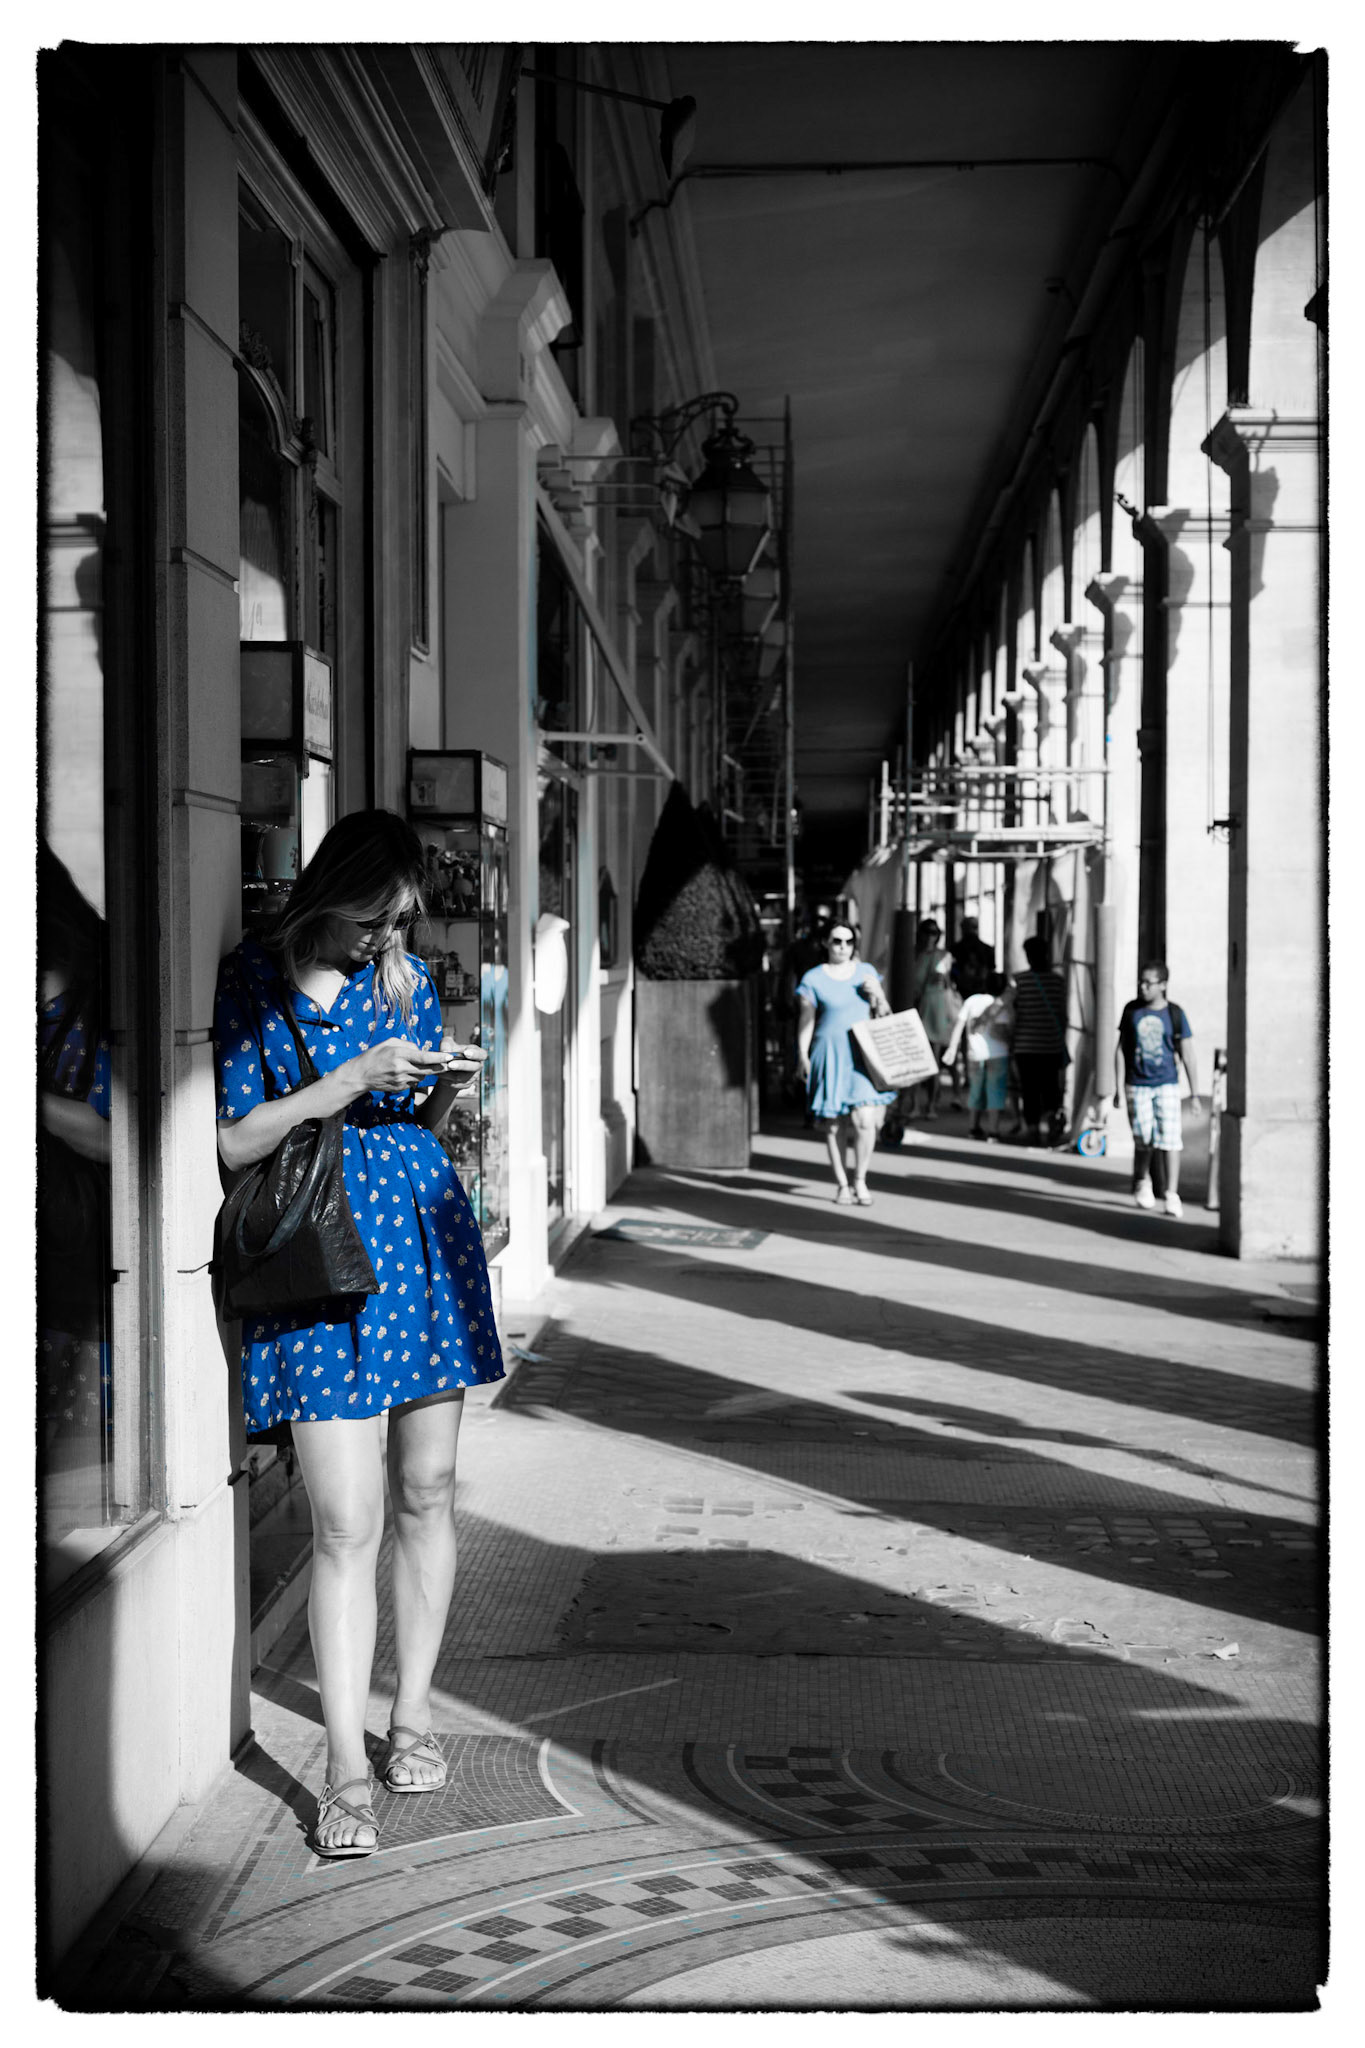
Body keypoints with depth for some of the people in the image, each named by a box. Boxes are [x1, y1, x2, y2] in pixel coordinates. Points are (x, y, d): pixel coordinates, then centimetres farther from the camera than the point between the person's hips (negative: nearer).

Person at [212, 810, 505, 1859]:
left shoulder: (405, 977, 9)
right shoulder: (250, 983, -5)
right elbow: (233, 1144, -10)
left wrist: (441, 1093, -4)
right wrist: (349, 1082, -18)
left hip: (423, 1238, 5)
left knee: (427, 1492, 11)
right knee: (349, 1526, -9)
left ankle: (414, 1712, 26)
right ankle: (347, 1771, -3)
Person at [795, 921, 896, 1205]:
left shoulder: (866, 971, 12)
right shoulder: (813, 979, 1)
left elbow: (883, 1013, 16)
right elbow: (806, 1020, 2)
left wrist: (876, 994, -5)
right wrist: (803, 1056, -4)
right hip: (830, 1054, -2)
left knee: (865, 1119, -10)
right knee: (833, 1122, 0)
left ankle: (860, 1180, 5)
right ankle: (841, 1183, 13)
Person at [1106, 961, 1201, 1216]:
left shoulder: (1174, 1014, -2)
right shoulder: (1131, 1011, 2)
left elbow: (1187, 1055, 1)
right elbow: (1121, 1051, 7)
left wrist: (1194, 1094, -1)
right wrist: (1118, 1088, 4)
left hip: (1166, 1084, -1)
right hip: (1137, 1085, 1)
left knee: (1169, 1139, -7)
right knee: (1143, 1140, 4)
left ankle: (1171, 1195, -2)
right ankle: (1142, 1182, 31)